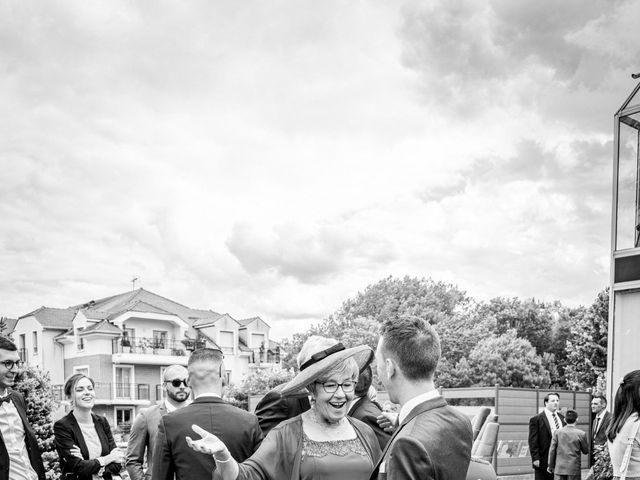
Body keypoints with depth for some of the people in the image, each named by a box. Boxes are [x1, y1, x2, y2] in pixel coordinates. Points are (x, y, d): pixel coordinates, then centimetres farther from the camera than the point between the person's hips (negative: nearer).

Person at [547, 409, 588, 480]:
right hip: (574, 469, -1)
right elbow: (586, 451, 3)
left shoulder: (557, 432, -3)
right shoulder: (581, 434, -8)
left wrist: (550, 465, 9)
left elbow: (552, 450, 0)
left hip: (559, 468, 1)